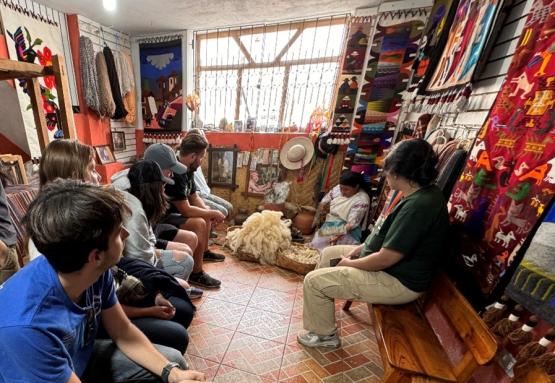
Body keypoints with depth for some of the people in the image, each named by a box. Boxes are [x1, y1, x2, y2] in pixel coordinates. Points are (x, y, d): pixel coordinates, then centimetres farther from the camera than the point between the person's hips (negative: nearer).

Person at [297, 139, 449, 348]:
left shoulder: (418, 205, -30)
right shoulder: (424, 194, 3)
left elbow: (386, 259, -28)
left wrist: (350, 263, -11)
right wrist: (362, 247, 4)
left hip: (398, 282, -10)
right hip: (395, 265, 10)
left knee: (313, 281, -10)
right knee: (328, 253, 16)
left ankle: (325, 334, 18)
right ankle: (320, 308, 34)